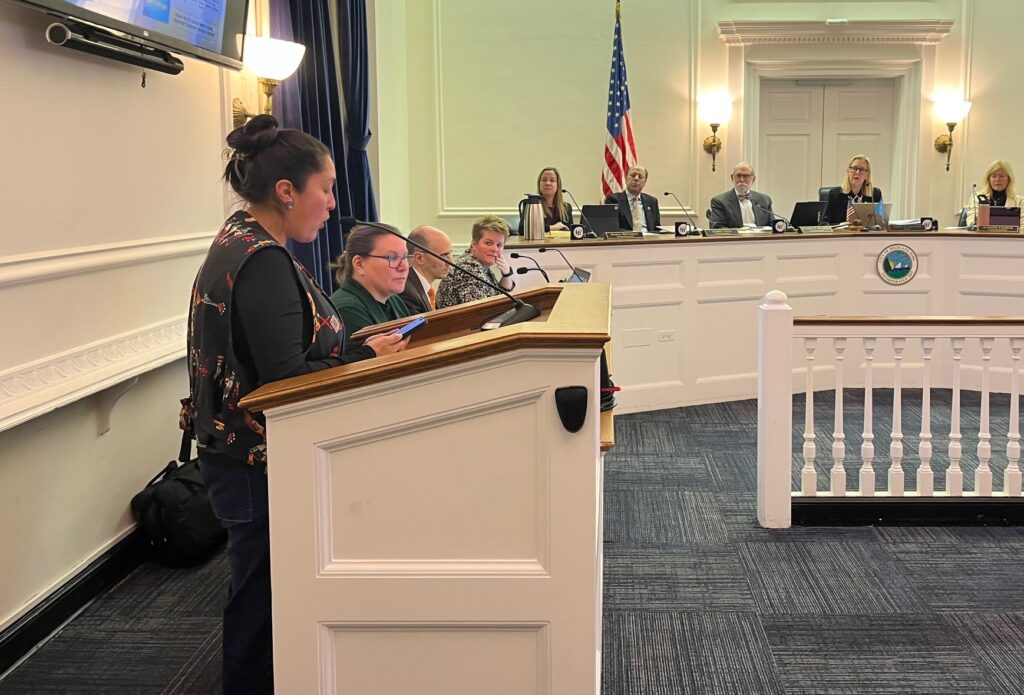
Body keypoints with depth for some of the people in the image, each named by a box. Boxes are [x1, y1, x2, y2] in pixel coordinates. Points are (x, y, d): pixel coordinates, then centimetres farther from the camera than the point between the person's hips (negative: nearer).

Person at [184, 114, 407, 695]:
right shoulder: (263, 261, -21)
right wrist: (370, 357, -15)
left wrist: (359, 347, 6)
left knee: (258, 600, 20)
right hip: (259, 462, -10)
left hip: (240, 455, 10)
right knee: (262, 605, 4)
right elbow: (286, 377, -24)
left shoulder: (241, 244, 10)